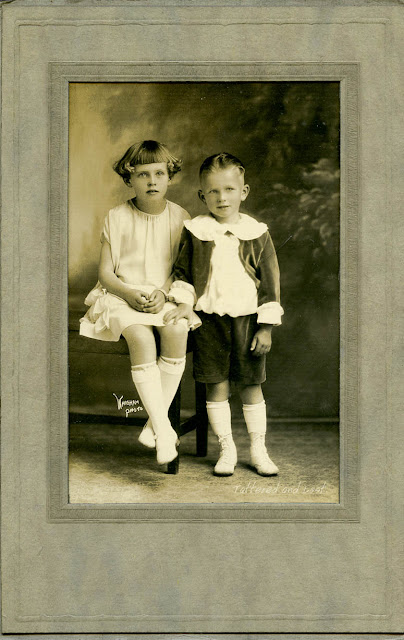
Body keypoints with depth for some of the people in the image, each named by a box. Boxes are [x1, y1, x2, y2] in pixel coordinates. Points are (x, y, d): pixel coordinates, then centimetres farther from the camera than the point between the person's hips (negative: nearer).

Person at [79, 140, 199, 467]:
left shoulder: (180, 217, 6)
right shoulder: (117, 217, 3)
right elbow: (105, 272, 2)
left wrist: (163, 293, -13)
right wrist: (130, 294, -16)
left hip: (168, 296, 1)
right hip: (123, 295, -1)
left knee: (176, 331, -32)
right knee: (141, 339, -33)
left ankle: (156, 419, -19)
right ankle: (164, 428, -32)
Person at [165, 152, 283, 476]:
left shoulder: (256, 233, -2)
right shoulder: (195, 232, 0)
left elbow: (270, 281, 0)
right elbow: (183, 272, 11)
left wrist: (266, 327, -3)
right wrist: (185, 302, -5)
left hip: (247, 319, -1)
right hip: (209, 319, 1)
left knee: (251, 386, 6)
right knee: (216, 386, 5)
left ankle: (259, 449, 20)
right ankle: (226, 448, 19)